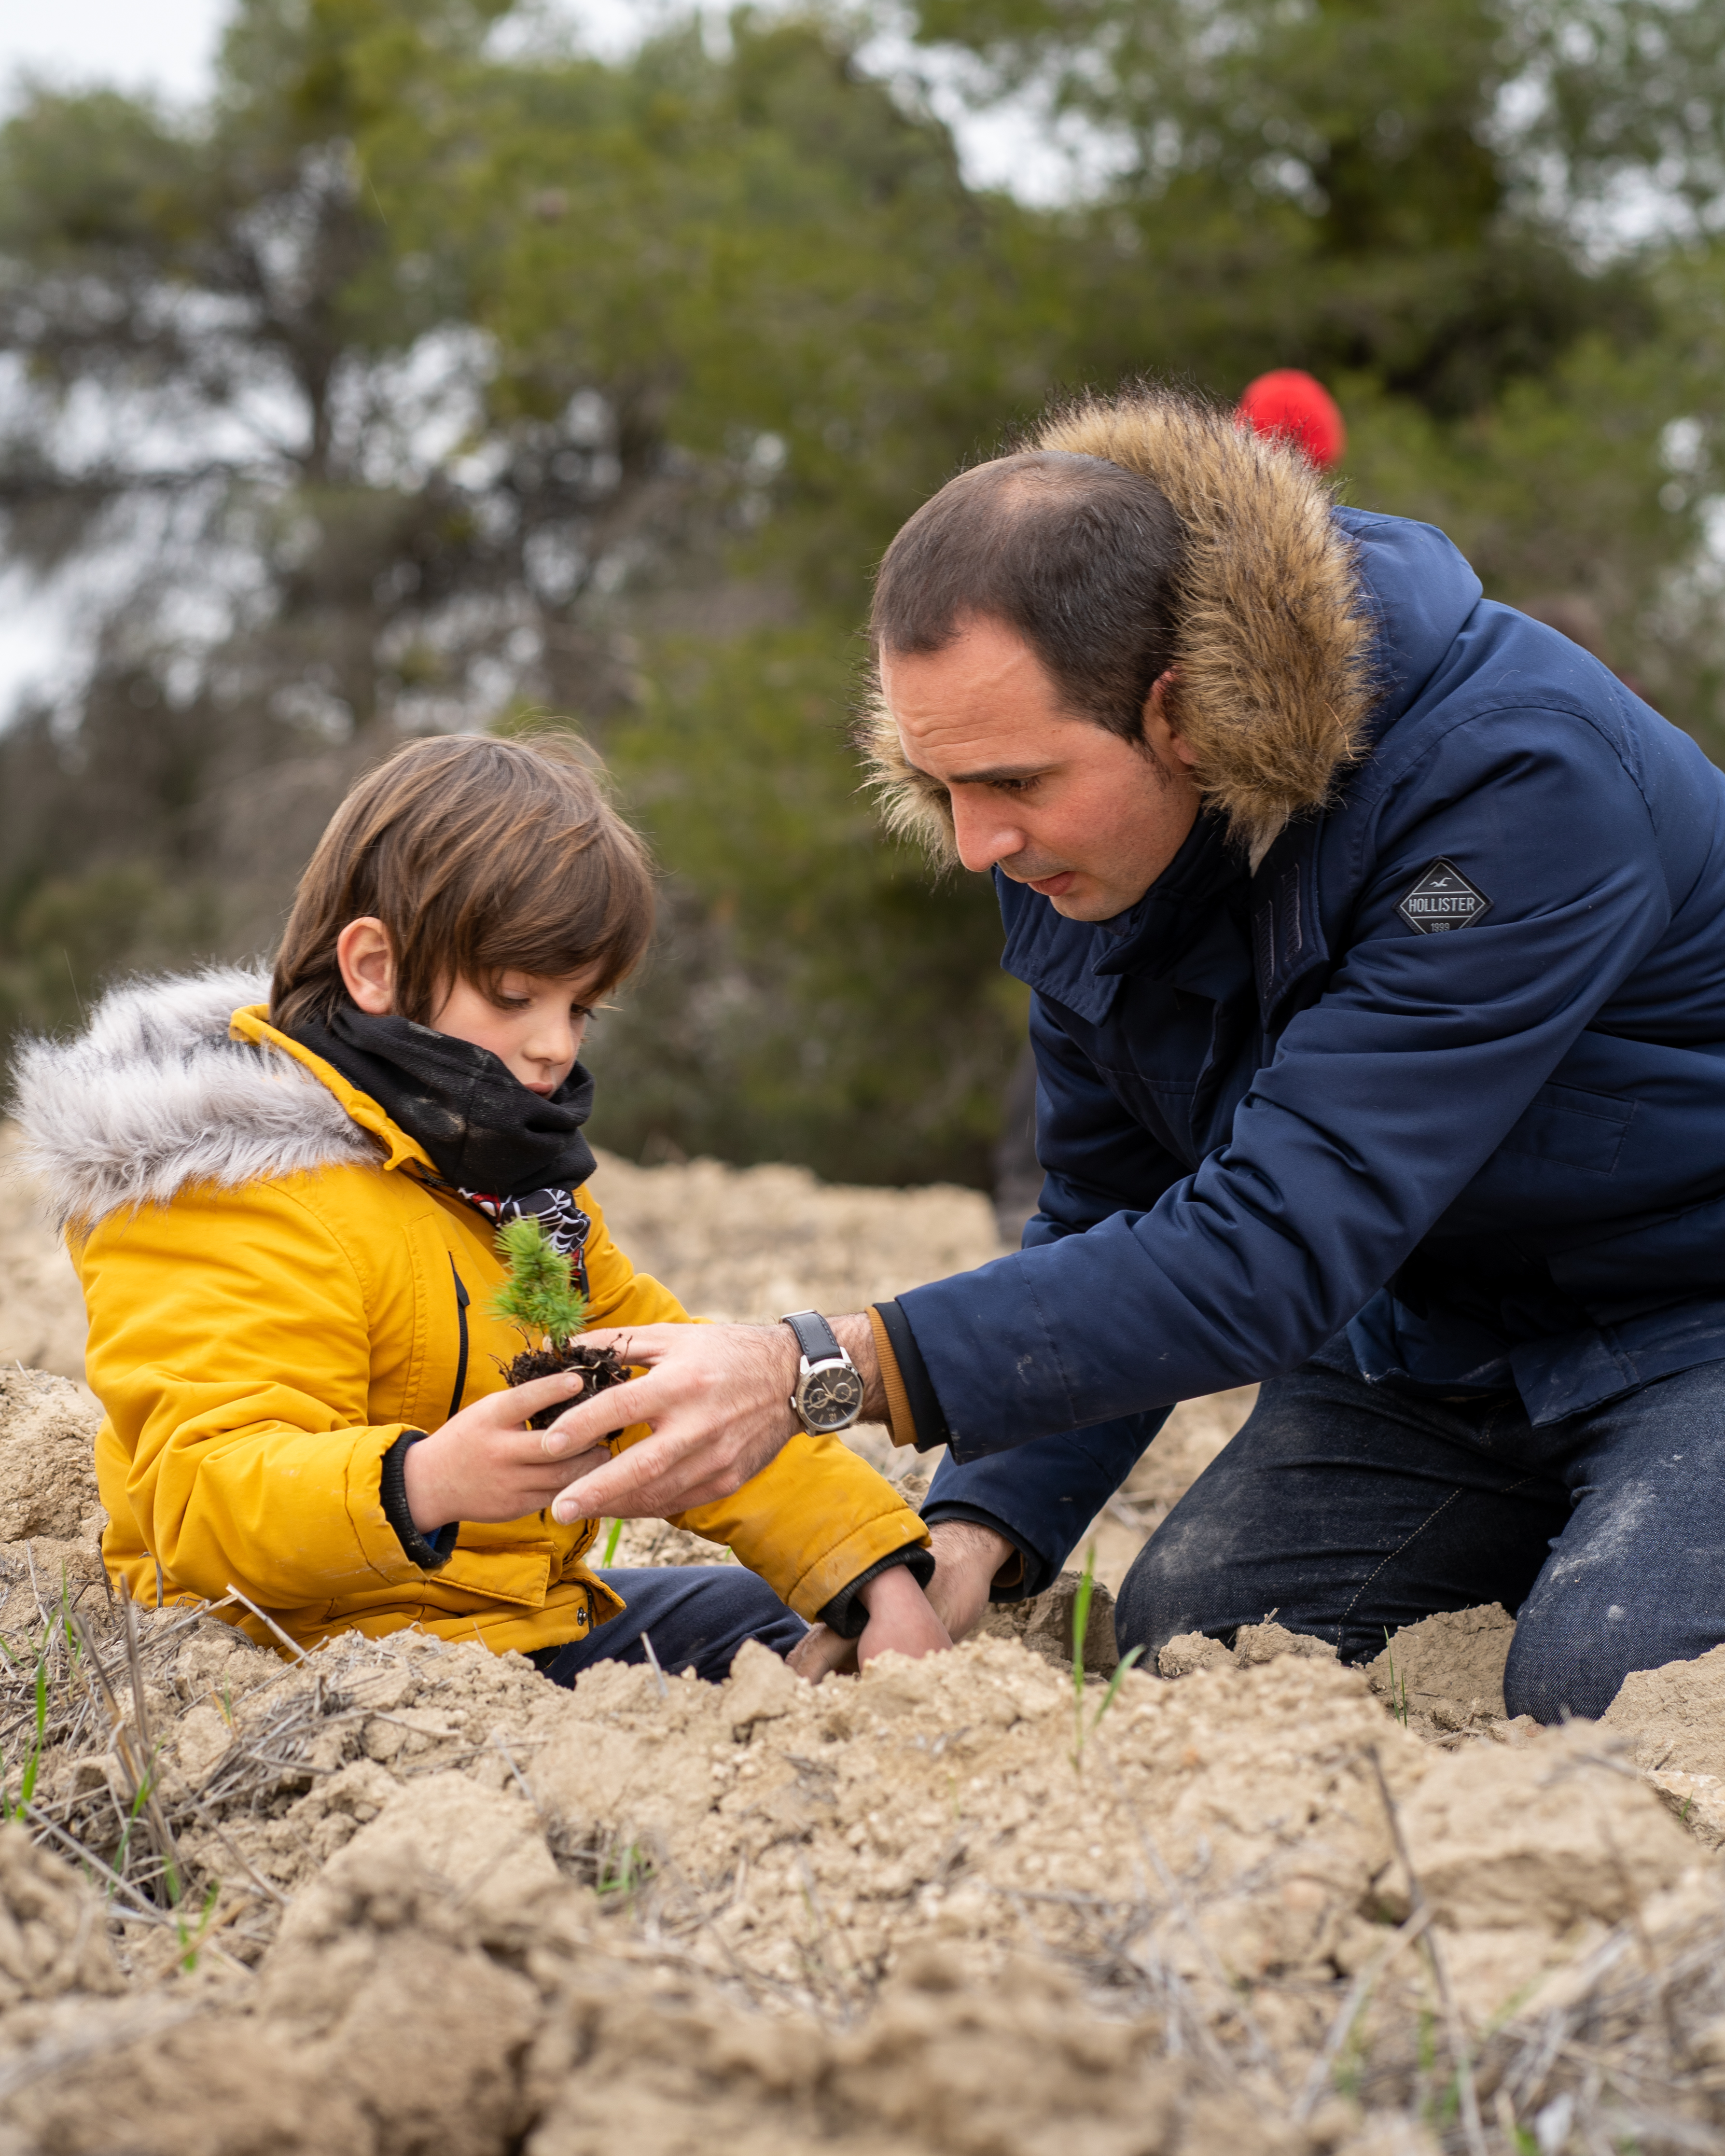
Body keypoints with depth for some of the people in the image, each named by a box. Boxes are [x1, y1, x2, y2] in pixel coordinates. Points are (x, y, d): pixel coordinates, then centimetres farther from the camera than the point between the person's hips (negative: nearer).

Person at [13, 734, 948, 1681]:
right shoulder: (238, 1210, -20)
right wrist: (421, 1486, -48)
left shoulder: (509, 1174, 15)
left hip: (519, 1619, 10)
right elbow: (205, 1507, -29)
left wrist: (875, 1574, 4)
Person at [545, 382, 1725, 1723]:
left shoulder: (1517, 780, -33)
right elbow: (1110, 1219, 3)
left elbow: (1275, 1252, -38)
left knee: (1609, 1683, -29)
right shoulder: (1077, 830, -8)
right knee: (1176, 1641, -6)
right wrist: (977, 1529, -13)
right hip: (1431, 1330, 7)